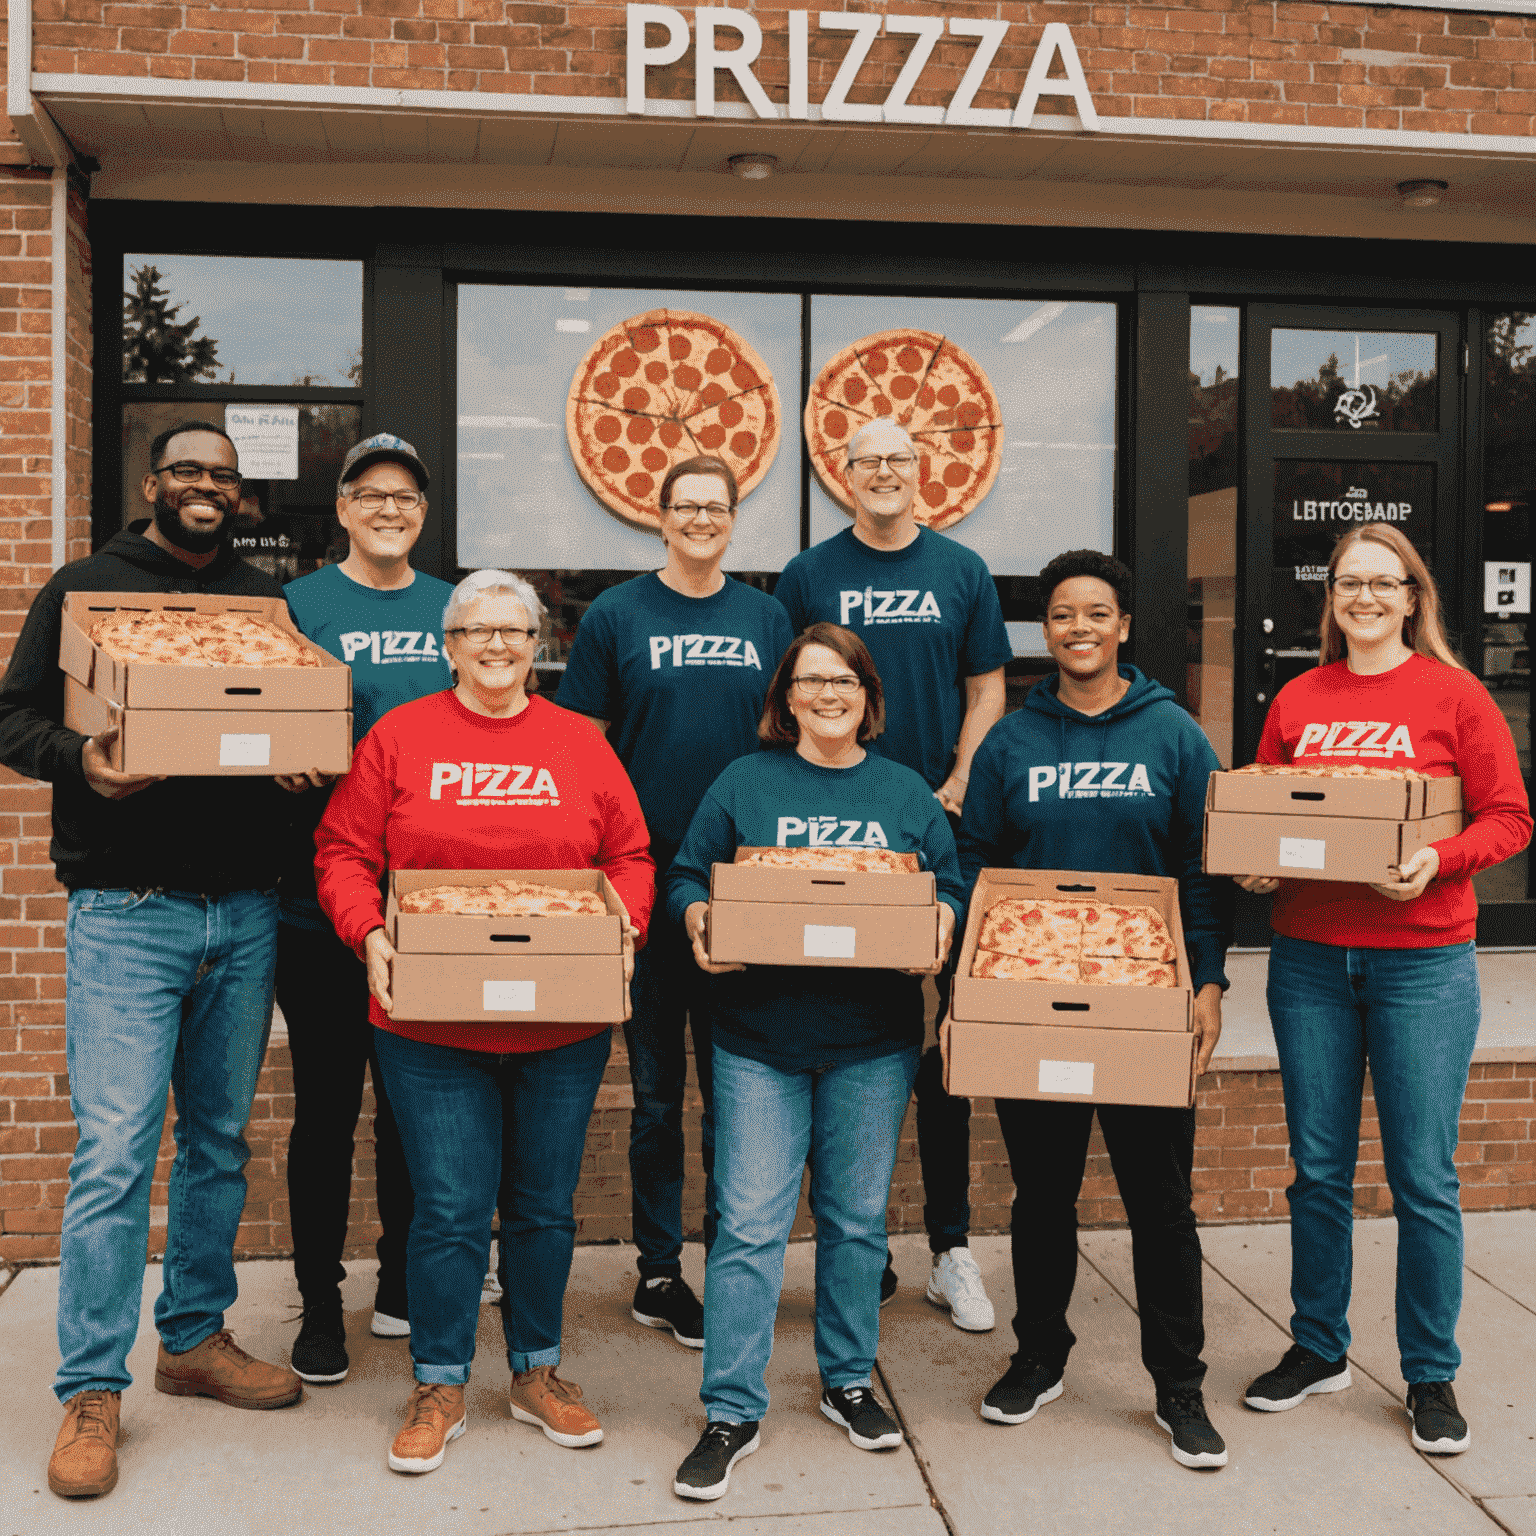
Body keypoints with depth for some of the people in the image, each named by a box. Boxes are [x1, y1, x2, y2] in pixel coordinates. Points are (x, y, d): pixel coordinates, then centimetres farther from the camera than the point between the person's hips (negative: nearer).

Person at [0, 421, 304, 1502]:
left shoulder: (267, 601, 14)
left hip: (245, 913, 4)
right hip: (127, 913, -4)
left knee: (221, 1139, 12)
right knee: (115, 1150, -6)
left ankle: (196, 1337, 28)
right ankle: (92, 1392, 5)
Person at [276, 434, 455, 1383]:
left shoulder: (455, 610, 9)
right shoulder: (299, 605, 0)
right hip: (321, 901, -3)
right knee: (327, 1104, 4)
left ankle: (405, 1284, 30)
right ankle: (320, 1303, 19)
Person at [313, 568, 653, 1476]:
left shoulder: (581, 745, 7)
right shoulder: (398, 738, 2)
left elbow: (630, 856, 8)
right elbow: (343, 852, 1)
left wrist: (624, 929, -8)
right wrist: (368, 934, -14)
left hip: (563, 1027, 2)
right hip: (432, 1026, -2)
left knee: (545, 1206, 13)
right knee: (450, 1210, 3)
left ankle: (538, 1373, 30)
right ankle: (440, 1389, 21)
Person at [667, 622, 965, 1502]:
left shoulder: (908, 794, 10)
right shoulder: (744, 784, 5)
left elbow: (953, 888, 12)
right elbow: (686, 878, 5)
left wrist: (941, 925, -9)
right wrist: (699, 917, -16)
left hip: (874, 1041, 2)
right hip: (760, 1037, -2)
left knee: (858, 1219, 12)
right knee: (750, 1224, -3)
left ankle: (849, 1381, 30)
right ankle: (733, 1414, 8)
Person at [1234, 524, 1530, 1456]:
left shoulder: (1453, 695, -1)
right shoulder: (1298, 701, 9)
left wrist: (1439, 861, -20)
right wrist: (1254, 865, -6)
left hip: (1423, 960, -3)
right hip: (1309, 958, 3)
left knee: (1424, 1177, 3)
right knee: (1318, 1169, 11)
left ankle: (1432, 1376, 19)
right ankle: (1318, 1349, 28)